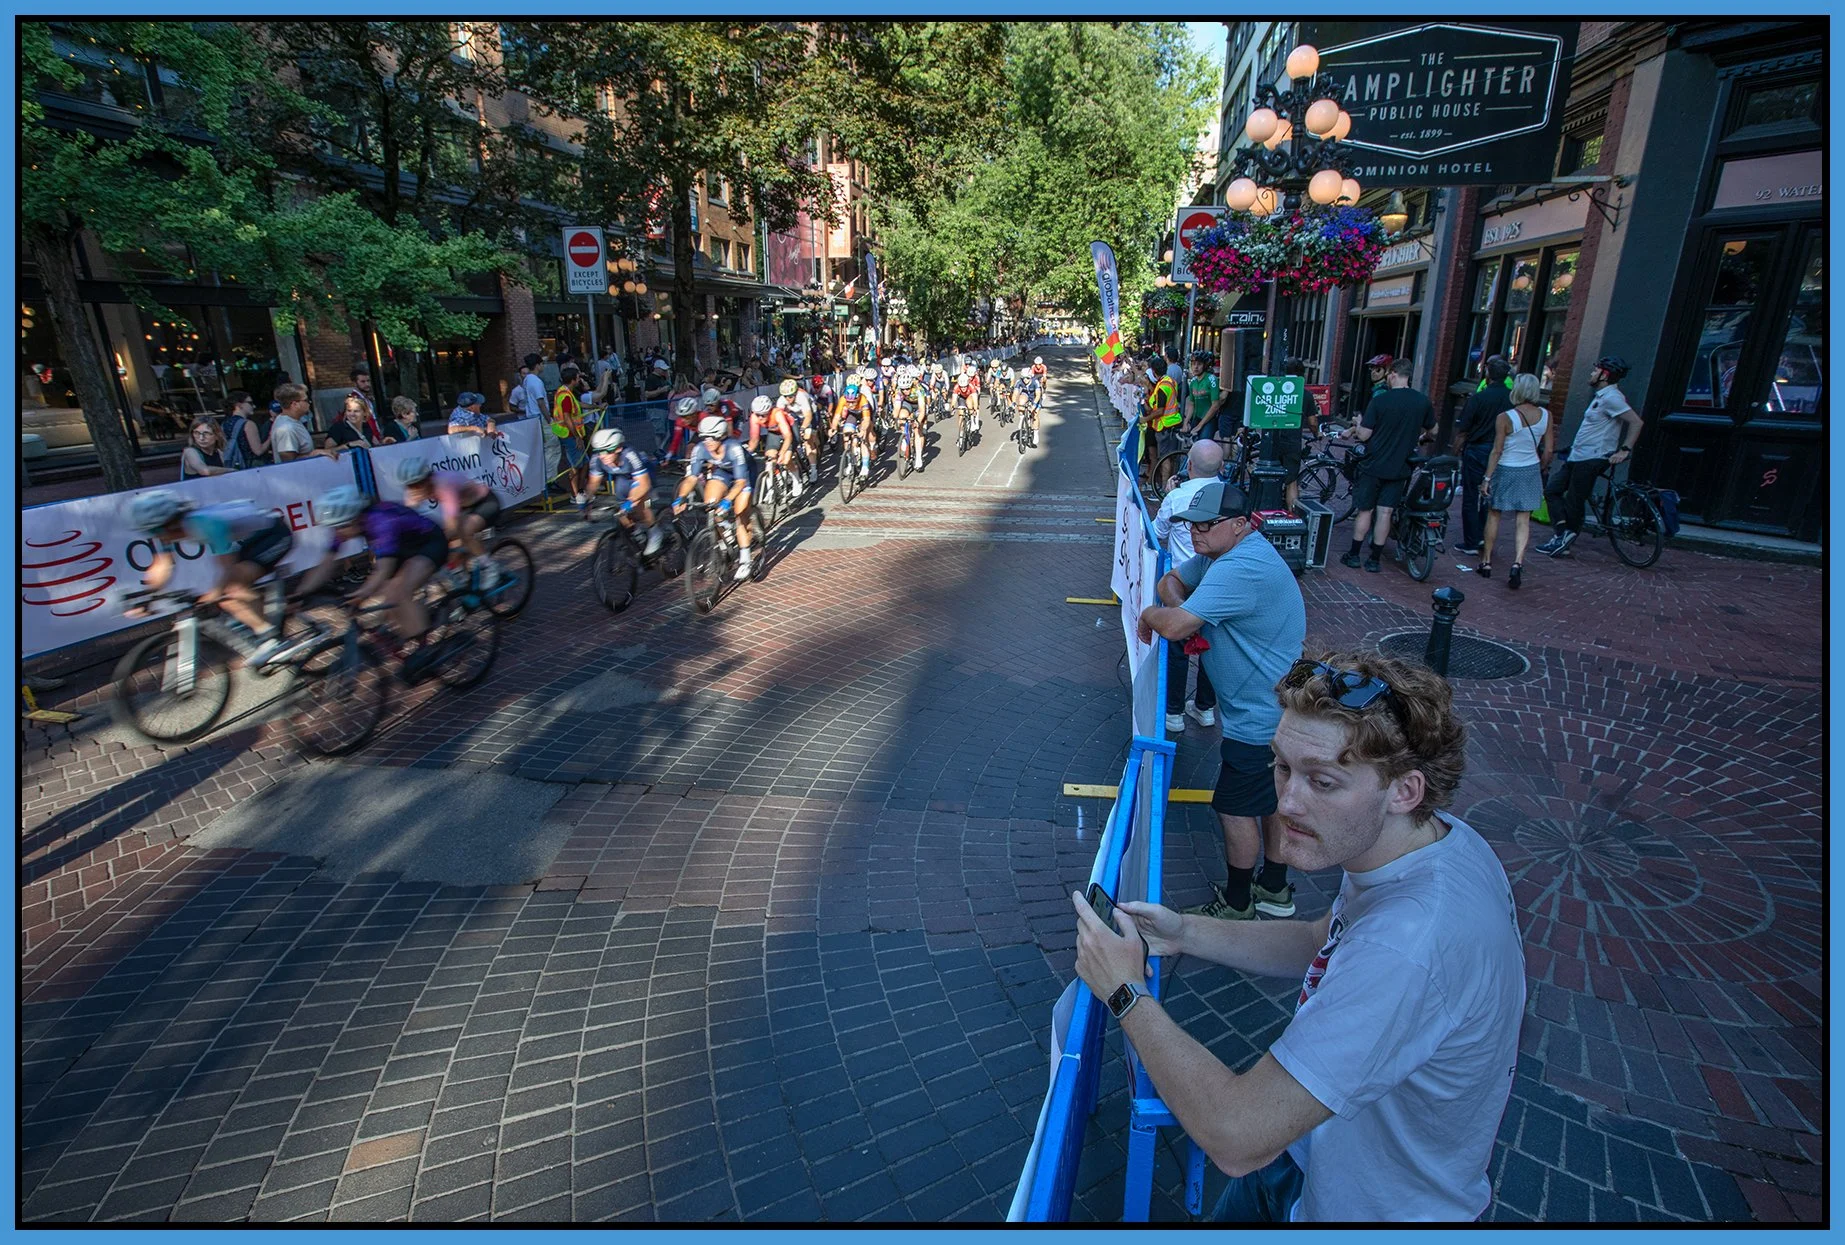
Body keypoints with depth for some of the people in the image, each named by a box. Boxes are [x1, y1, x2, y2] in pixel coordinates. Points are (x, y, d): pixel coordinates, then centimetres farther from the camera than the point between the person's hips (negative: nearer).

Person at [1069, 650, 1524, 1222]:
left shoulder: (1409, 947, -42)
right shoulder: (1430, 836, -12)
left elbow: (1239, 1138, -36)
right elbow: (1325, 945, 6)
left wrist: (1127, 994, -25)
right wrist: (1187, 933, -6)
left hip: (1363, 1206, -7)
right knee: (1232, 1215, 27)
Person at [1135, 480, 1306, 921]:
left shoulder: (1240, 569, -30)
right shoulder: (1219, 552, 4)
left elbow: (1173, 626, -35)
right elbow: (1170, 582, 12)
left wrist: (1149, 615, -11)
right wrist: (1180, 609, -11)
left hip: (1260, 717, -11)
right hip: (1278, 707, 11)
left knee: (1235, 807, 4)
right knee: (1272, 798, 22)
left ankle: (1237, 905, 22)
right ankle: (1274, 889, 40)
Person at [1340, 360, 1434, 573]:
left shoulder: (1379, 401, -13)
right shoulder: (1423, 401, -1)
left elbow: (1364, 435, -12)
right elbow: (1432, 431, 13)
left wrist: (1358, 424, 9)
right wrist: (1419, 438, 34)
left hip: (1374, 465, -3)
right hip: (1399, 468, 3)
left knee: (1365, 510, 8)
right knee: (1384, 512, 6)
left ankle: (1354, 555, 13)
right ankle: (1374, 559, 10)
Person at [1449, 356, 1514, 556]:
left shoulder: (1478, 398, -13)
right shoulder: (1512, 399, -2)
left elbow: (1462, 431, -11)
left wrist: (1456, 454, 1)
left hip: (1477, 451, -4)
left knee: (1471, 498, 3)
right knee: (1490, 498, 16)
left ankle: (1471, 543, 5)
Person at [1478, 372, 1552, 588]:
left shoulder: (1506, 417, -16)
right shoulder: (1546, 415, -2)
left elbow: (1497, 451, -14)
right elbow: (1548, 450, 2)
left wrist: (1487, 477, -8)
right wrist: (1539, 469, 18)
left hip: (1506, 471, -3)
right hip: (1531, 470, 3)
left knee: (1494, 515, 11)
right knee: (1523, 520, 5)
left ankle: (1486, 561, 18)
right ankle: (1518, 562, -10)